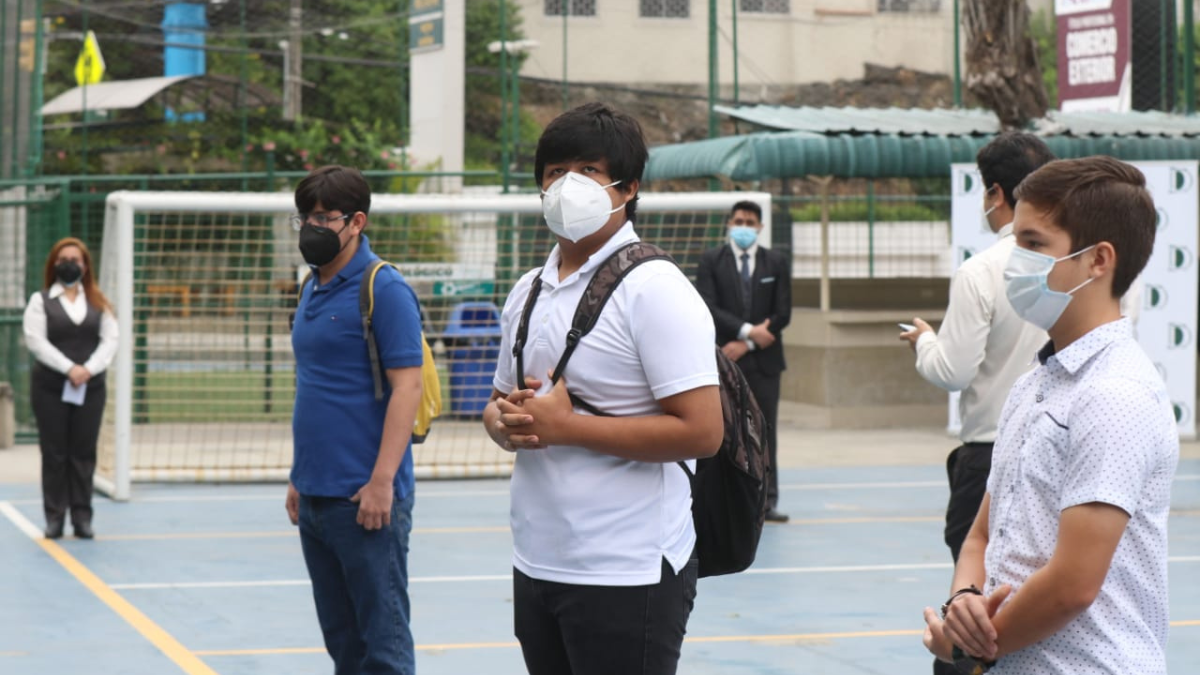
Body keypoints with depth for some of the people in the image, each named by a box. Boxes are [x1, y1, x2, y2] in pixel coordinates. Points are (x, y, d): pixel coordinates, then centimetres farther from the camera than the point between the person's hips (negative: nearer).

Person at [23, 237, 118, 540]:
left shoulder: (98, 302, 12)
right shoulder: (40, 301, 5)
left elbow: (110, 340, 3)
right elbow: (35, 340, -7)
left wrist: (89, 369, -14)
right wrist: (69, 369, -17)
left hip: (90, 388, 2)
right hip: (50, 389, -2)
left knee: (84, 454, 2)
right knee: (54, 454, 0)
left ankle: (82, 517, 5)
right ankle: (54, 518, 4)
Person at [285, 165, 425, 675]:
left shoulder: (384, 289, -11)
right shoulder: (312, 290, 14)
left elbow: (406, 386, -16)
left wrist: (381, 481, -21)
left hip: (364, 500, -8)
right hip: (315, 497, 8)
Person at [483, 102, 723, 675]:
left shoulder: (652, 288, -11)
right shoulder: (528, 291, 13)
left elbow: (701, 431, -19)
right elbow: (499, 403, 22)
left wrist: (565, 426, -18)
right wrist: (506, 423, -3)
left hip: (628, 577, -7)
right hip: (536, 564, 7)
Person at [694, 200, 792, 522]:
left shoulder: (777, 262, 8)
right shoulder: (711, 261, 4)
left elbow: (782, 314, 2)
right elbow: (709, 308, -7)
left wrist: (746, 344, -6)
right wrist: (747, 330, -15)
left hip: (764, 360, 1)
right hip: (723, 360, -1)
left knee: (765, 431, 1)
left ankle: (766, 501, 4)